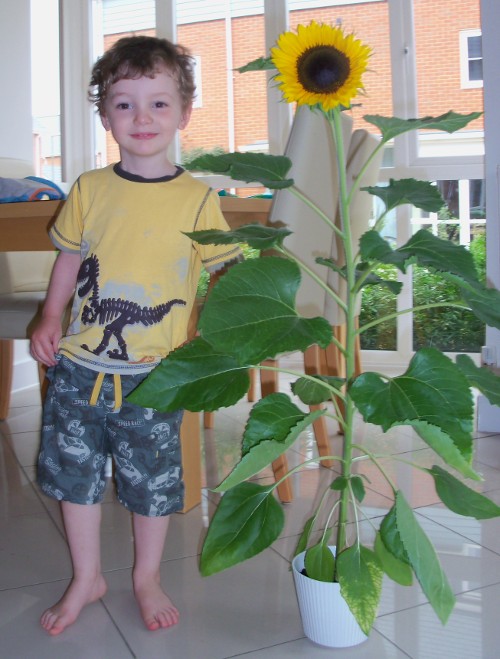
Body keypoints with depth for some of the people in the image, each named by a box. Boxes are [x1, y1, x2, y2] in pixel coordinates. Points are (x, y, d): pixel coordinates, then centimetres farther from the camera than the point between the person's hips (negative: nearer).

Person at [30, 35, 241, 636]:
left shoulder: (197, 198, -5)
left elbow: (228, 273, -1)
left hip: (152, 376, -2)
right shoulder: (89, 189, 2)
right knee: (74, 473, 14)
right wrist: (50, 320, 1)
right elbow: (70, 258, 12)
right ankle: (86, 579, 37)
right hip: (78, 366, 3)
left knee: (151, 481, 12)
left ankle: (147, 577, 39)